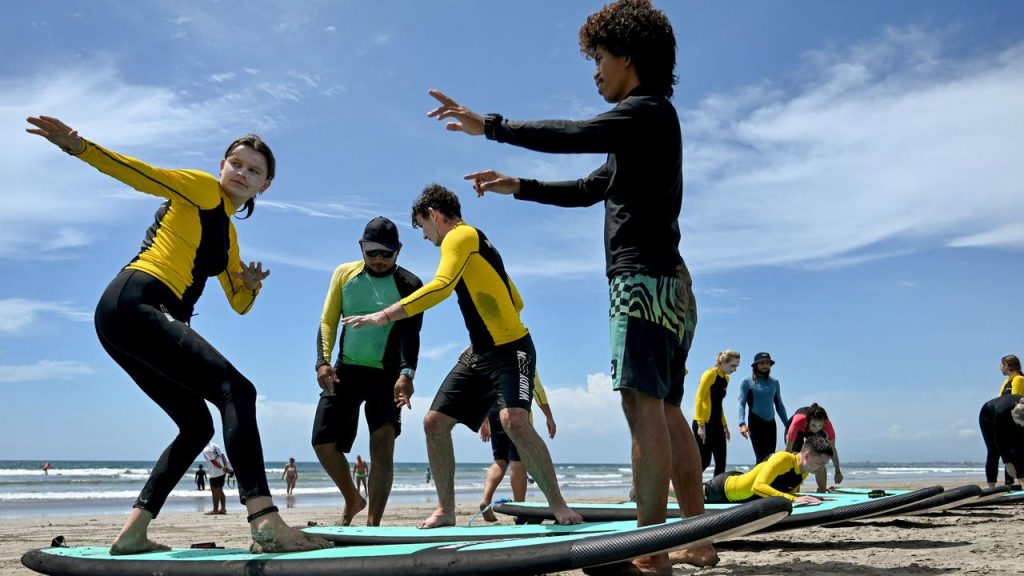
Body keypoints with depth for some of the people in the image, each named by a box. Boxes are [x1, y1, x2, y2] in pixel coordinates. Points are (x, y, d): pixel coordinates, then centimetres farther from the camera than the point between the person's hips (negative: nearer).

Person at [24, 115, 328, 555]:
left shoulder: (228, 233, 27)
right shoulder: (201, 188, 5)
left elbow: (239, 303, 27)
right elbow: (141, 175, -9)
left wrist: (252, 284, 4)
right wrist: (79, 147, -24)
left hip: (147, 320, 10)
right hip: (134, 304, -10)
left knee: (197, 425, 13)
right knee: (236, 390, -23)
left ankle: (132, 532, 10)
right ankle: (266, 522, -36)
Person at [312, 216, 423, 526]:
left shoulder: (408, 285, -7)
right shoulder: (344, 273, 4)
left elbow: (410, 335, -16)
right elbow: (328, 321, 4)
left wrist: (406, 373, -34)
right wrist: (323, 361, -12)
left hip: (386, 374, -4)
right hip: (345, 370, 4)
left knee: (383, 445, -15)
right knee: (323, 442, 0)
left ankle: (373, 523, -7)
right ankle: (352, 499, 26)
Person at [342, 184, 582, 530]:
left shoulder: (460, 235, -7)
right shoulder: (475, 245, 21)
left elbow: (441, 286, -26)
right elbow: (516, 301, 25)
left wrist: (385, 316, -27)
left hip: (511, 350, -10)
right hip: (480, 356, 10)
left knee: (514, 421, -29)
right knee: (435, 422, 2)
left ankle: (558, 506, -15)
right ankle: (445, 510, 11)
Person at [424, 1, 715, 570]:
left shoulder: (648, 110, -4)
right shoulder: (642, 128, 26)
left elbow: (571, 135, -18)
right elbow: (587, 190, 31)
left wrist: (490, 127, -10)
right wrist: (517, 186, 26)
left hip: (644, 277, -10)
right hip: (667, 284, 10)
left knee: (643, 404, -15)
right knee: (666, 411, 9)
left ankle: (650, 551, -18)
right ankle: (698, 539, 12)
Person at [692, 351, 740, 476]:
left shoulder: (726, 379, 16)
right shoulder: (710, 374, -9)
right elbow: (698, 399, -15)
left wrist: (725, 425, 20)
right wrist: (701, 425, -21)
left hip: (716, 424, 8)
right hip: (704, 424, -8)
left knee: (721, 461, 4)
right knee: (704, 461, -9)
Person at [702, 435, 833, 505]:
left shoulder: (804, 473, -12)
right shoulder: (783, 458, -37)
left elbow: (786, 493, 2)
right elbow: (758, 487, -49)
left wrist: (805, 497, -18)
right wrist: (794, 499, -53)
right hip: (724, 485, -8)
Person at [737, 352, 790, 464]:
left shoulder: (774, 382, 13)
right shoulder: (747, 382, 0)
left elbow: (779, 405, 18)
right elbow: (741, 403, -8)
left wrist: (787, 425, 13)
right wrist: (742, 423, -22)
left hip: (771, 423, 5)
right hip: (755, 423, -4)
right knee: (762, 457, -11)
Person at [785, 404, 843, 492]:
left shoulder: (827, 424, -38)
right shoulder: (798, 421, -46)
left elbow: (832, 448, -23)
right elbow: (788, 448, -37)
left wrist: (838, 471, -15)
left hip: (817, 435, 2)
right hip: (798, 431, -2)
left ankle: (822, 491, -3)